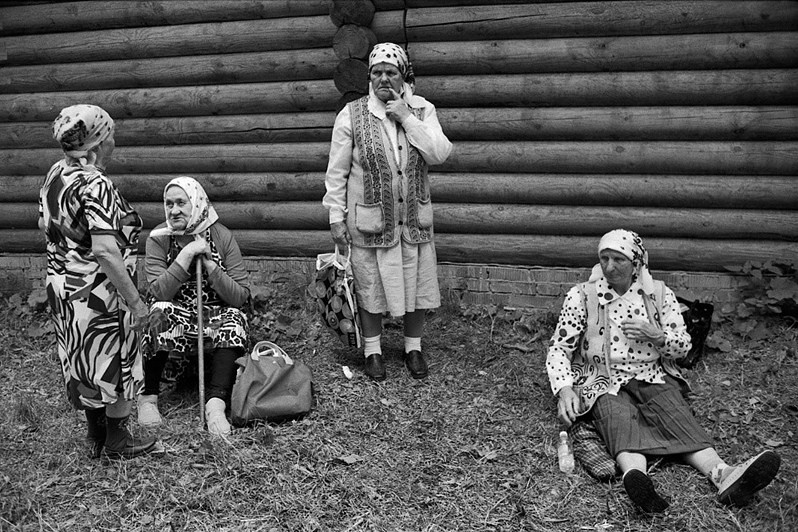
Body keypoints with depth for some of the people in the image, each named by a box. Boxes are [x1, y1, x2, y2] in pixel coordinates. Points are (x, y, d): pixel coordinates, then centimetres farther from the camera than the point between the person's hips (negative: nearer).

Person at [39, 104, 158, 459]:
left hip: (61, 287, 9)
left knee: (83, 363, 20)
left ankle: (95, 435, 35)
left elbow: (44, 224, 18)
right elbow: (106, 251, -29)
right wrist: (135, 300, -25)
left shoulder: (55, 175, 5)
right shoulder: (95, 186, -24)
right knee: (117, 366, 9)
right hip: (98, 293, -9)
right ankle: (117, 442, 23)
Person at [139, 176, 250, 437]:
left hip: (215, 314, 1)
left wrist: (209, 264, -22)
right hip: (176, 316, 0)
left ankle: (216, 404, -31)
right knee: (161, 314, -32)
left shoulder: (222, 236, -8)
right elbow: (159, 292, -20)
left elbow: (241, 297, -13)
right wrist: (187, 254, -25)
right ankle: (148, 396, -18)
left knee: (235, 319, -29)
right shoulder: (158, 238, -7)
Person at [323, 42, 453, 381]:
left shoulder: (422, 110, 1)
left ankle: (413, 347, 30)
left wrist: (406, 117, -16)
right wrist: (336, 217, -6)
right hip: (369, 219, -2)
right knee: (370, 286, 8)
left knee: (417, 283, 10)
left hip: (414, 218, 2)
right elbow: (336, 172, -3)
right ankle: (372, 350, 27)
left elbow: (439, 154, -13)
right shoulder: (351, 115, -5)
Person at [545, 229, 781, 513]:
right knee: (619, 418, -35)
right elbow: (559, 347, -1)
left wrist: (657, 335, -9)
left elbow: (683, 346, 14)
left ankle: (723, 474, -52)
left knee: (674, 410, -30)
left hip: (652, 376, 3)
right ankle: (635, 477, -64)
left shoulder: (659, 294, 10)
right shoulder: (582, 295, 3)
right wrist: (564, 389, -19)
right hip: (604, 380, -2)